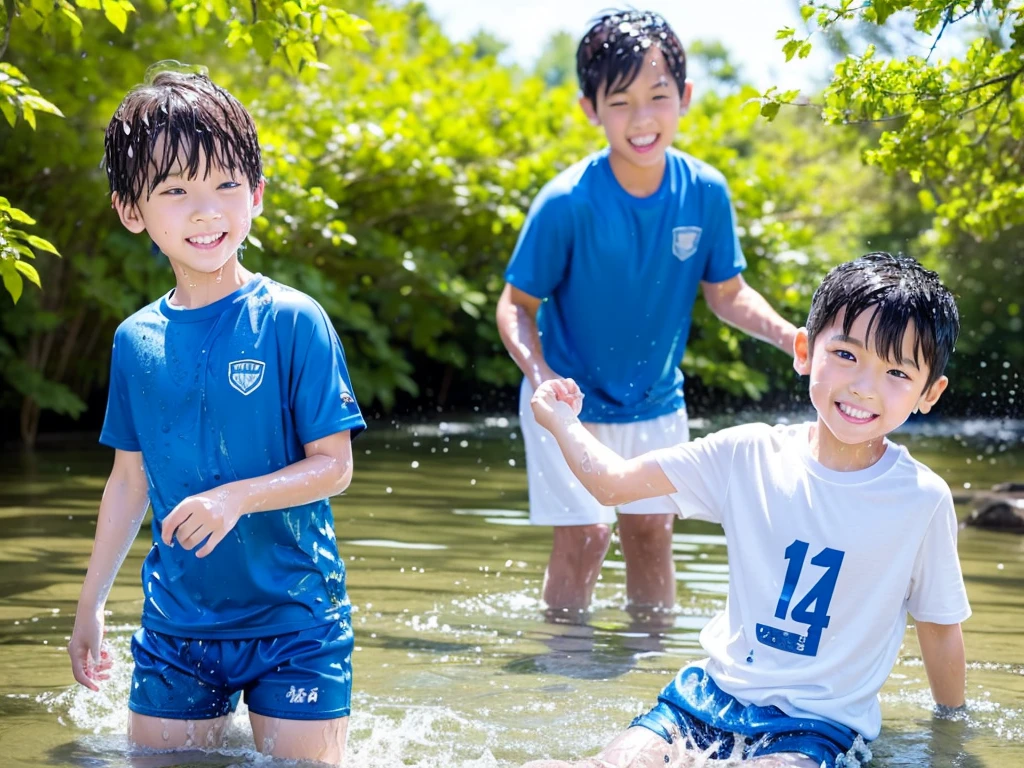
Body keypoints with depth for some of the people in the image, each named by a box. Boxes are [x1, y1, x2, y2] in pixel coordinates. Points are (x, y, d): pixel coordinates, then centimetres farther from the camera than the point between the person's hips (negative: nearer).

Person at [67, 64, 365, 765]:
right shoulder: (136, 340, 3)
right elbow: (131, 477, 13)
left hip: (292, 621, -4)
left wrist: (236, 497, -25)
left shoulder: (292, 321, -10)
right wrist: (92, 602, 16)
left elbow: (333, 466, -10)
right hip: (175, 624, 4)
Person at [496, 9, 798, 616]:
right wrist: (540, 375, -33)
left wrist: (794, 337, -17)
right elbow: (517, 304, -16)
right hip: (572, 402, -4)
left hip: (656, 403, 4)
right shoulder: (567, 202, -24)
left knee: (652, 531, 12)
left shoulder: (705, 192, -13)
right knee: (586, 534, -6)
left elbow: (727, 294, -1)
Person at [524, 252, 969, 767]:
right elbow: (614, 482, 5)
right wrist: (561, 420, -1)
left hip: (818, 727, -2)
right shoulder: (750, 455, -2)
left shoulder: (922, 501, -8)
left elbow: (939, 628, 5)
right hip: (710, 697, 2)